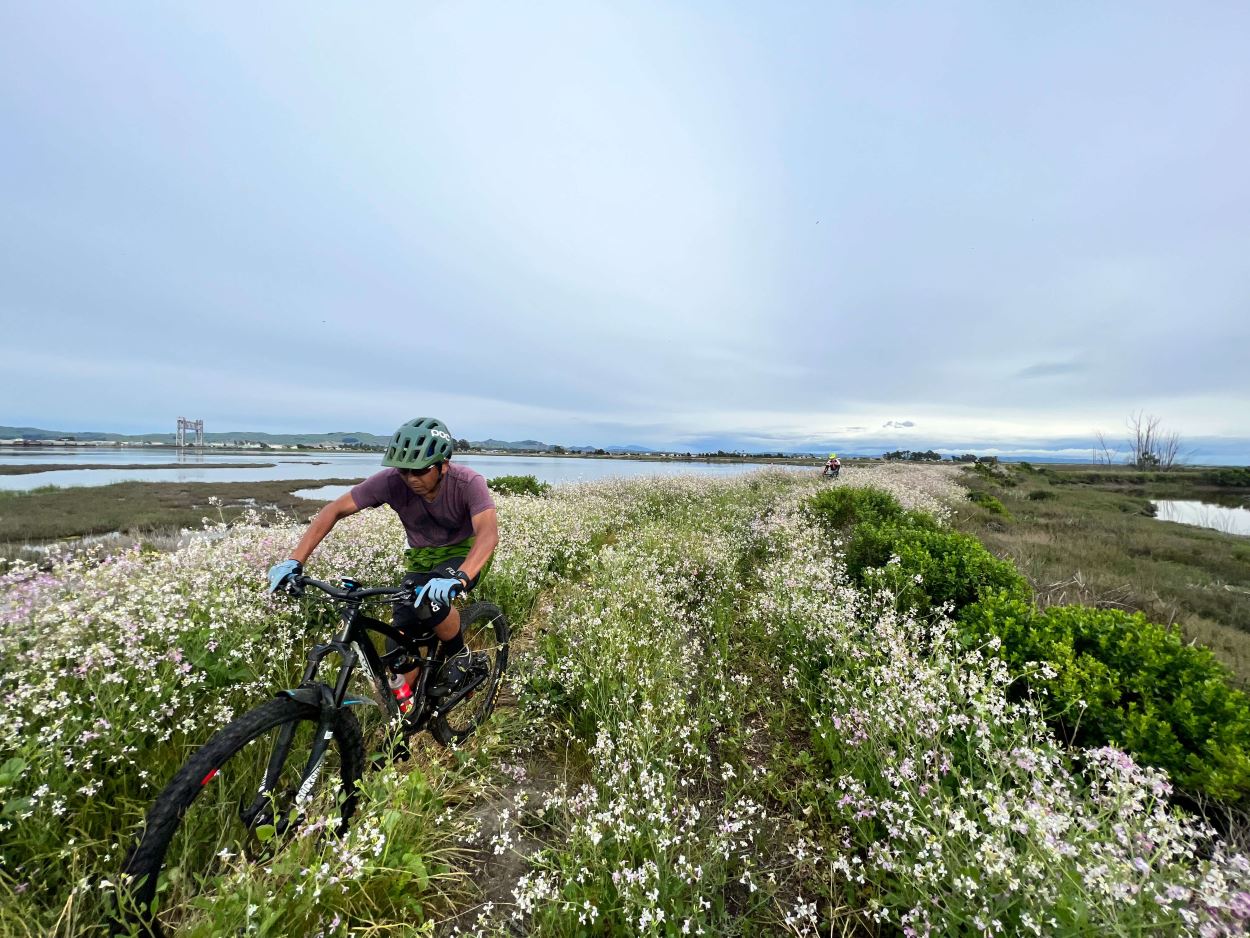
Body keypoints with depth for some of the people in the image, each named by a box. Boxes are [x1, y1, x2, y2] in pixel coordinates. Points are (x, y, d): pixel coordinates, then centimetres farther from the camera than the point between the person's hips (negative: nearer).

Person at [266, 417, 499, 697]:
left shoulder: (468, 483, -31)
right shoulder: (391, 481, -22)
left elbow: (489, 534, -44)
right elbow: (334, 510, -16)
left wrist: (458, 579, -60)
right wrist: (295, 561, -24)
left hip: (465, 553, -3)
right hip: (422, 558, 4)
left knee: (430, 603, -34)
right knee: (400, 650, -8)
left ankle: (459, 655, -3)